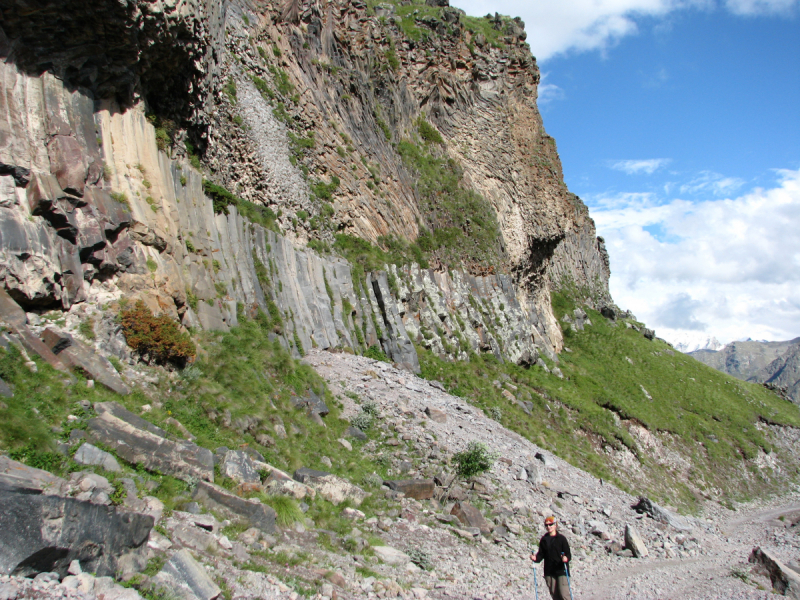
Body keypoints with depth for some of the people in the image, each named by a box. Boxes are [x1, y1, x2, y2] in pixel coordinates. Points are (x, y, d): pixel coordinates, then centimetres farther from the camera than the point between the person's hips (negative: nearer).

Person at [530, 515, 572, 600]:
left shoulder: (561, 538, -2)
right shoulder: (544, 539, 9)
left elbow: (568, 554, -5)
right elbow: (541, 554, 9)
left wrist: (566, 558, -27)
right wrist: (536, 558, -12)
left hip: (561, 571, -4)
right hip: (549, 572, 4)